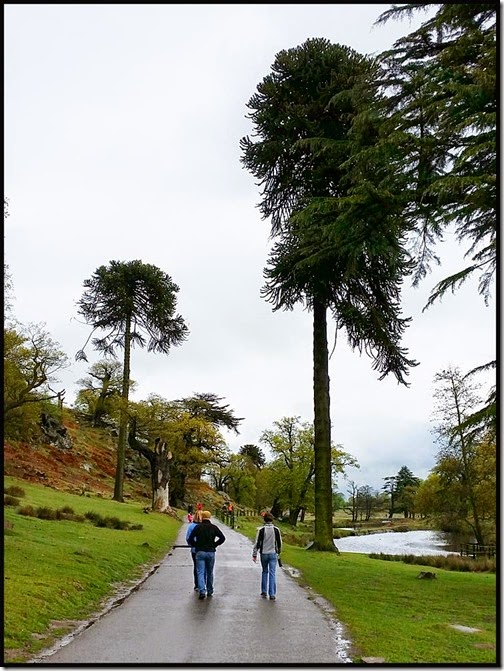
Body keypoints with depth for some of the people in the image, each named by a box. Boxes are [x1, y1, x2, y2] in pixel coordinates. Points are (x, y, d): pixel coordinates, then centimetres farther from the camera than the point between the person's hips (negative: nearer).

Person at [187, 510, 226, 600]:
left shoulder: (198, 527, -2)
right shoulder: (214, 527, 1)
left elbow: (190, 539, -6)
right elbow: (222, 538, -3)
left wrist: (195, 546, 8)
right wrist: (215, 545, 7)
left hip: (200, 552, -1)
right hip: (211, 552, 1)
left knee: (201, 572, -1)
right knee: (210, 573, 14)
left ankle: (202, 591, -16)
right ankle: (210, 591, 21)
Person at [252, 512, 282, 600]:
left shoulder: (261, 530, -8)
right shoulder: (276, 530, -3)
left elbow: (257, 543, -6)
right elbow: (279, 542, 5)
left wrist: (254, 554, 1)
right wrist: (279, 551, 21)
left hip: (264, 554, 0)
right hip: (273, 554, 0)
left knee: (264, 572, 17)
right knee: (272, 574, 1)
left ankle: (264, 592, 20)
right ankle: (272, 594, -2)